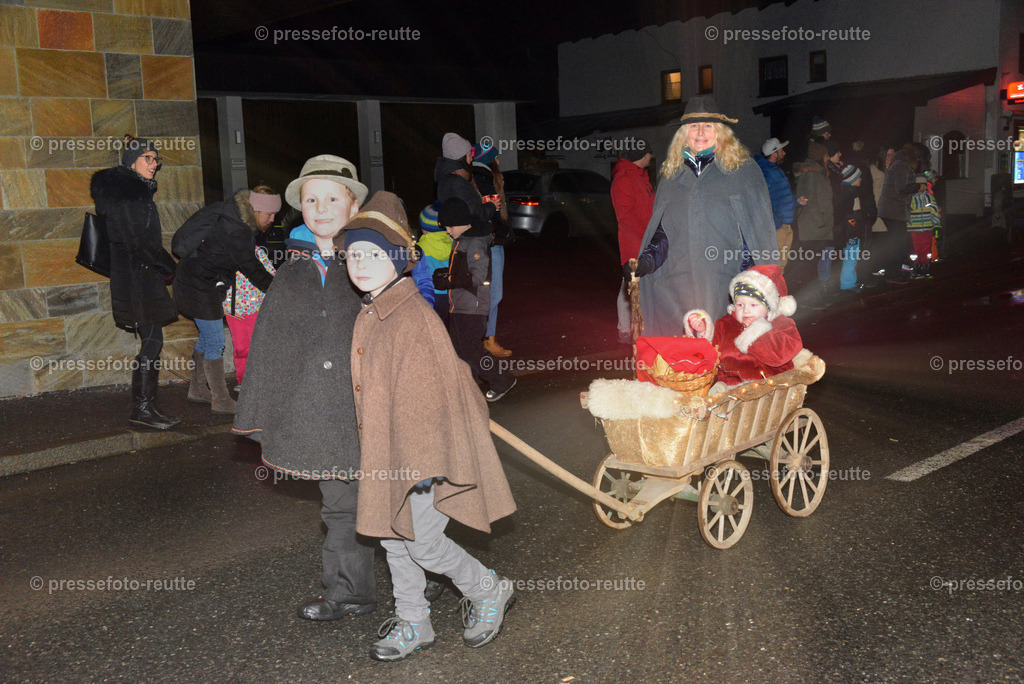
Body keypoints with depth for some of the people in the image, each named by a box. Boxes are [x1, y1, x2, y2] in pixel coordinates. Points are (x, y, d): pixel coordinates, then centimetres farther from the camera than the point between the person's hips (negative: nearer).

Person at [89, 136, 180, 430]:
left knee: (152, 342, 9)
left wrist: (164, 265, 12)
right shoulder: (126, 193, -11)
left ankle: (145, 407, 13)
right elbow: (137, 240, -17)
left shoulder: (137, 191, 19)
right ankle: (142, 408, -6)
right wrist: (168, 266, -7)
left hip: (142, 276, 10)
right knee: (152, 341, -10)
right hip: (135, 276, -10)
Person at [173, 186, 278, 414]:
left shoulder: (233, 213, 2)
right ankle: (221, 401, 2)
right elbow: (252, 269, -20)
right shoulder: (235, 231, -27)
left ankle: (197, 389, 31)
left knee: (207, 337, 19)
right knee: (215, 342, -5)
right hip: (200, 286, -10)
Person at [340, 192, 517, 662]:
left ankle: (490, 593, 24)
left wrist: (428, 462, -20)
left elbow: (433, 392, -21)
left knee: (423, 542, -2)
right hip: (386, 454, 9)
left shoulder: (414, 316, -20)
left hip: (419, 453, -9)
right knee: (393, 538, 15)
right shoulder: (368, 316, 7)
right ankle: (412, 625, 32)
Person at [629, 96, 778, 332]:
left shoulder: (743, 169, 8)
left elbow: (761, 227, 5)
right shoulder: (671, 174, 19)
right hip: (676, 286, 3)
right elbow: (661, 228, 23)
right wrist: (648, 259, 4)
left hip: (726, 285, -3)